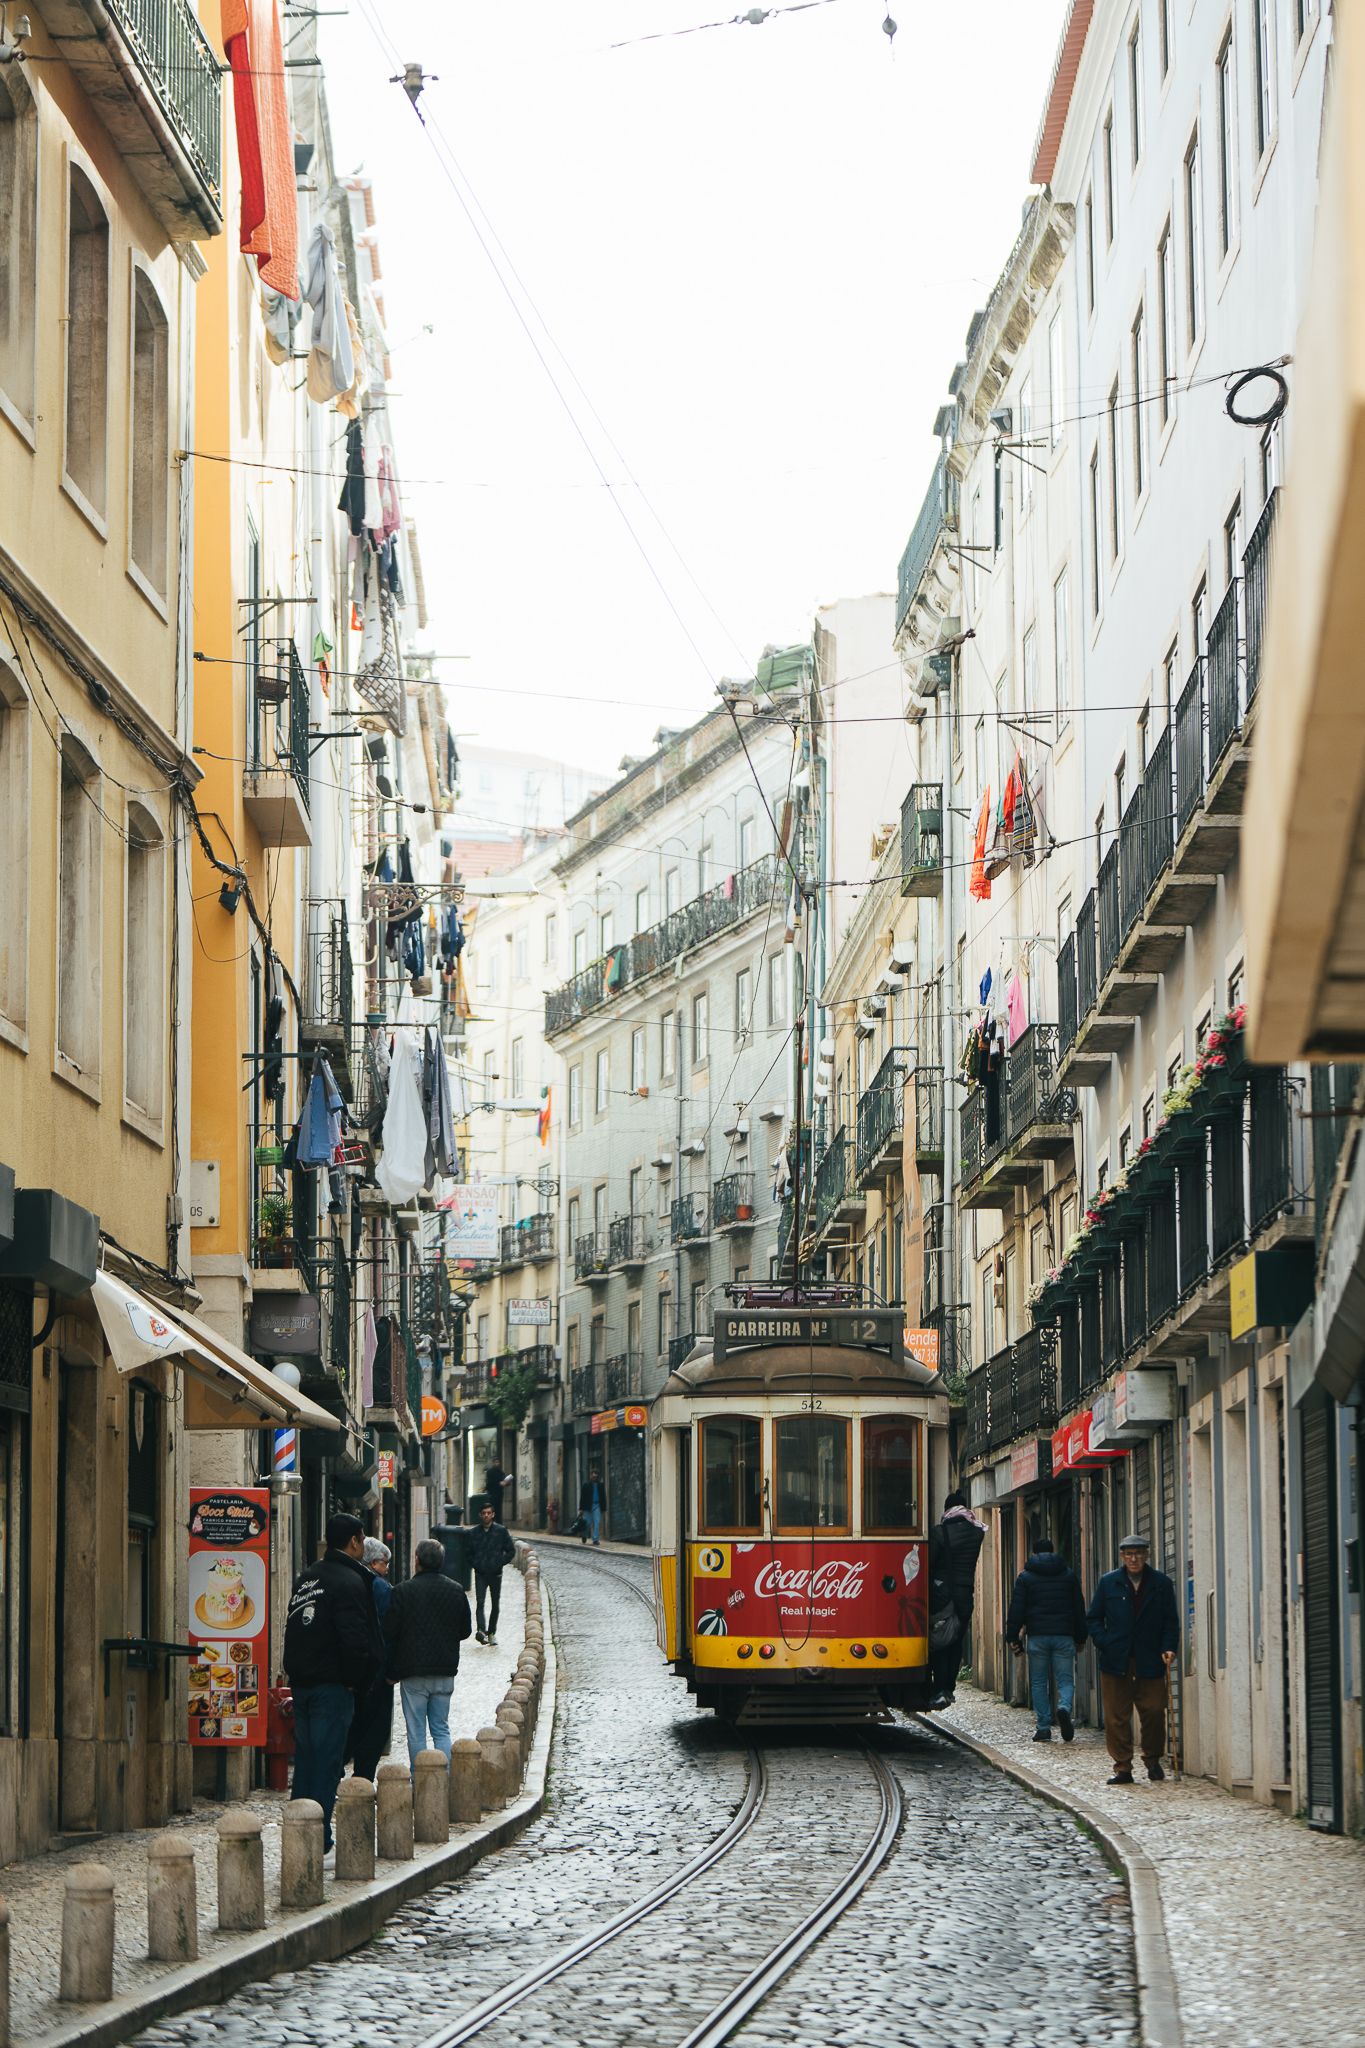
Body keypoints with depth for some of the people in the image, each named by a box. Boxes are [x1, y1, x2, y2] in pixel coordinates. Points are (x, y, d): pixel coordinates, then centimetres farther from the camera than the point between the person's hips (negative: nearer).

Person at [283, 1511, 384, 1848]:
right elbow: (355, 1640, -20)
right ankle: (318, 1838, -6)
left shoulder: (306, 1577, 14)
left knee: (304, 1757, 14)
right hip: (332, 1685, -8)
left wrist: (297, 1672, 15)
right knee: (326, 1761, -5)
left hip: (301, 1682, 8)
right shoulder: (349, 1582, -13)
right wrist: (355, 1681, -7)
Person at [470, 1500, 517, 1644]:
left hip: (495, 1573, 0)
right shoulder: (475, 1532, 4)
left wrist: (500, 1563, -4)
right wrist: (475, 1563, 3)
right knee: (479, 1602, -16)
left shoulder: (501, 1531, -1)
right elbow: (469, 1552, 17)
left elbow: (511, 1551, 5)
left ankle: (491, 1632, 19)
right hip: (480, 1574, 0)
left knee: (495, 1605, 7)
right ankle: (481, 1631, -28)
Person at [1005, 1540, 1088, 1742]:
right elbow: (1079, 1608, 13)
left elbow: (1016, 1610, -1)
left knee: (1039, 1682, 6)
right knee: (1065, 1680, 4)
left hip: (1037, 1636, -1)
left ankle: (1043, 1727, 1)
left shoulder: (1025, 1577, 4)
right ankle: (1064, 1707, -26)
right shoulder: (1069, 1575, 10)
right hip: (1064, 1635, 1)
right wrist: (1080, 1638, 19)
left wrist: (1013, 1638, 3)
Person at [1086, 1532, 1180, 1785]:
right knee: (1116, 1717, -1)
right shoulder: (1108, 1583, 7)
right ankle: (1122, 1768, 6)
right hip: (1116, 1662, 0)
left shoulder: (1161, 1583, 6)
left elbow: (1171, 1621, 7)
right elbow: (1093, 1618, 11)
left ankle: (1153, 1760, 19)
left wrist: (1169, 1647, -8)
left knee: (1154, 1712, -2)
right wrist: (1104, 1643, -5)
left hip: (1150, 1662, 0)